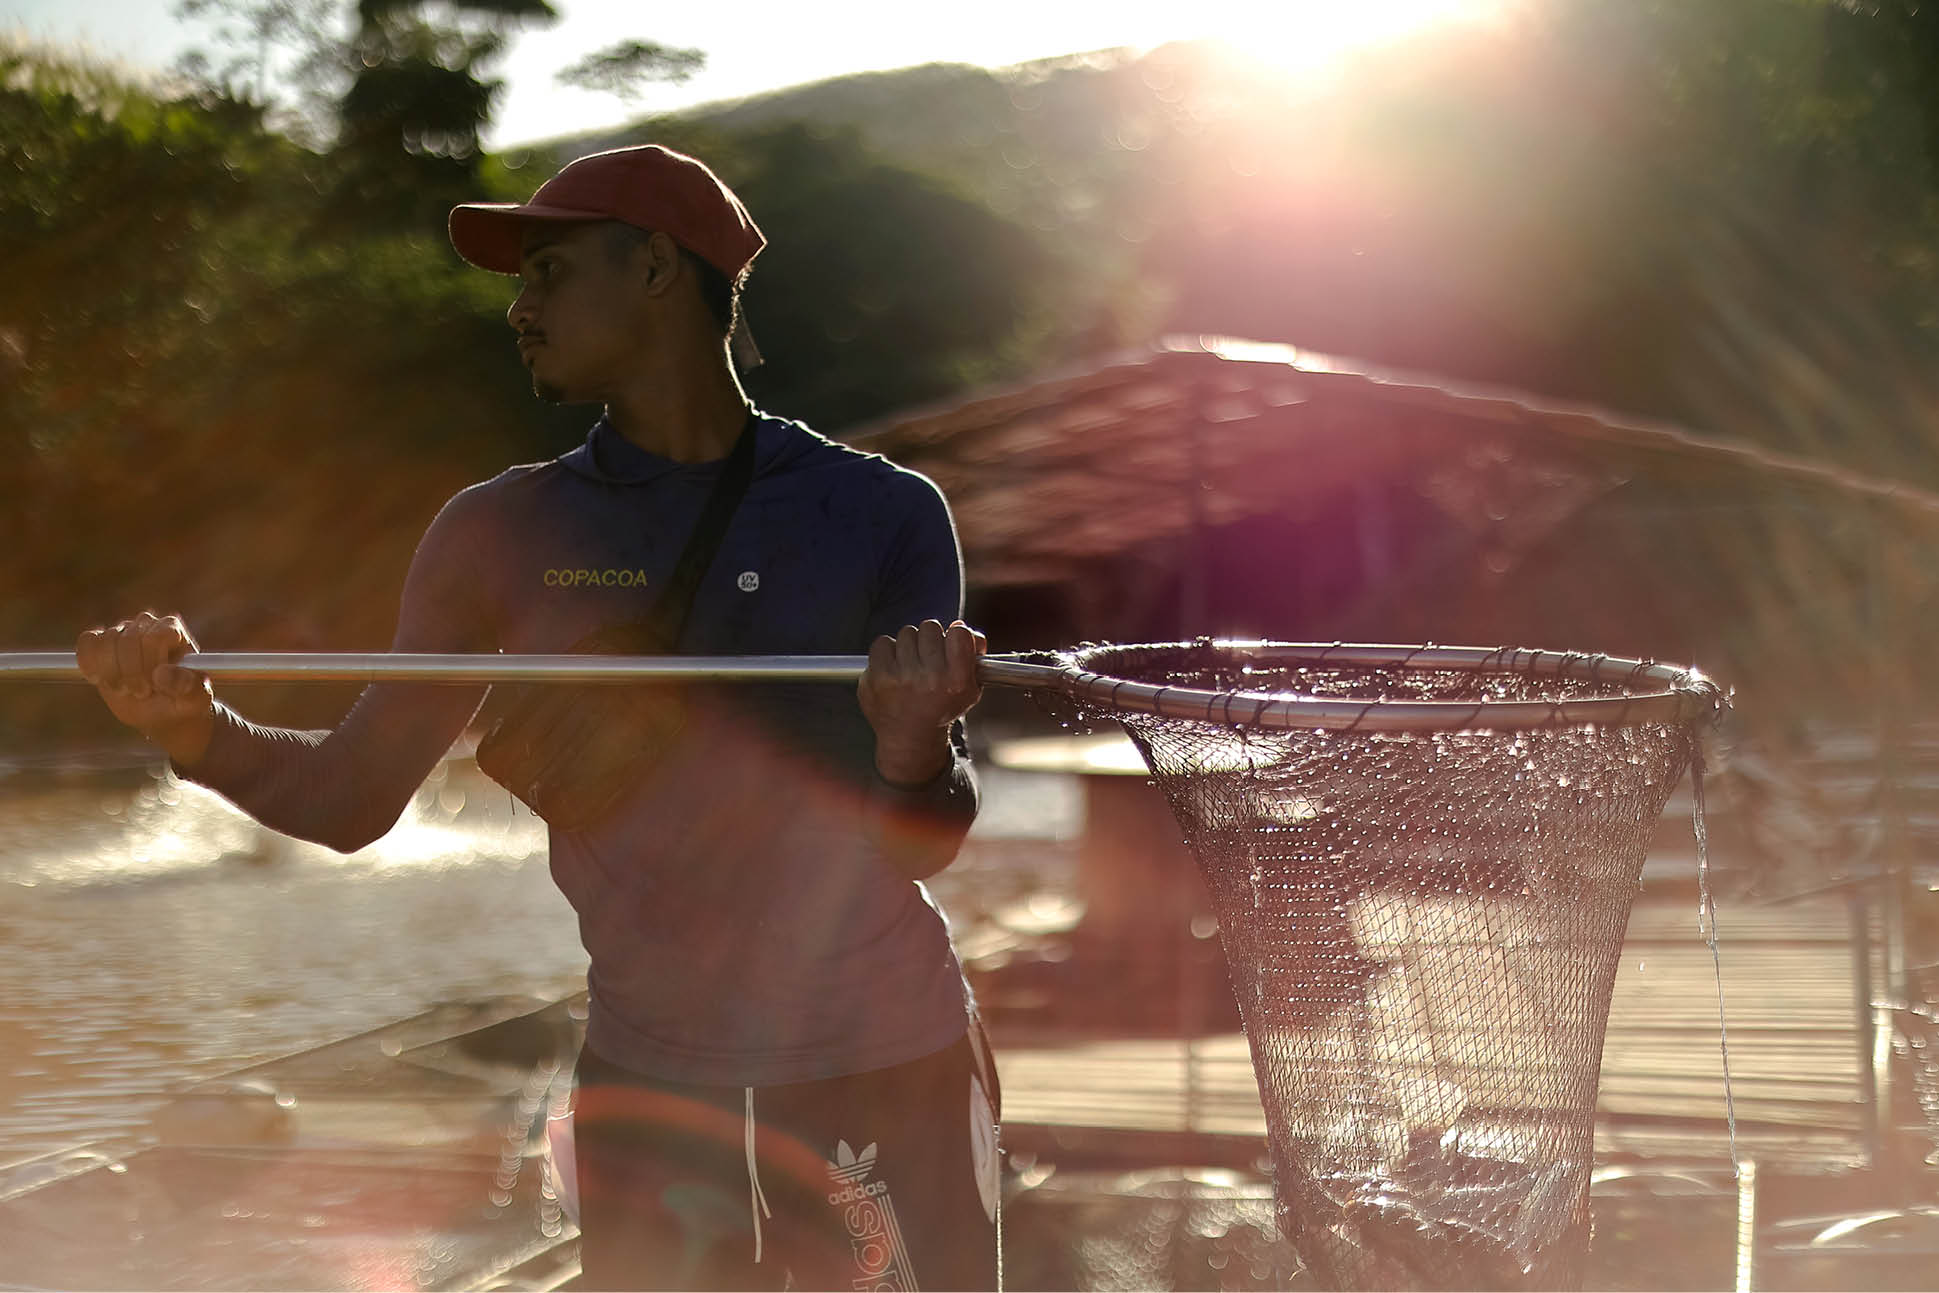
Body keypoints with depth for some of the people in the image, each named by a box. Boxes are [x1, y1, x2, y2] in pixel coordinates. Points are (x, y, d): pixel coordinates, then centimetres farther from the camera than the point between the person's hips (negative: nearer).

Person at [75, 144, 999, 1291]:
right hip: (649, 1079, 2)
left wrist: (915, 744, -30)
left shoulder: (882, 513, -5)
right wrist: (202, 733, -18)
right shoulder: (507, 534, 2)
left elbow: (920, 850, -8)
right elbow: (353, 799, 1)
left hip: (889, 1069, -1)